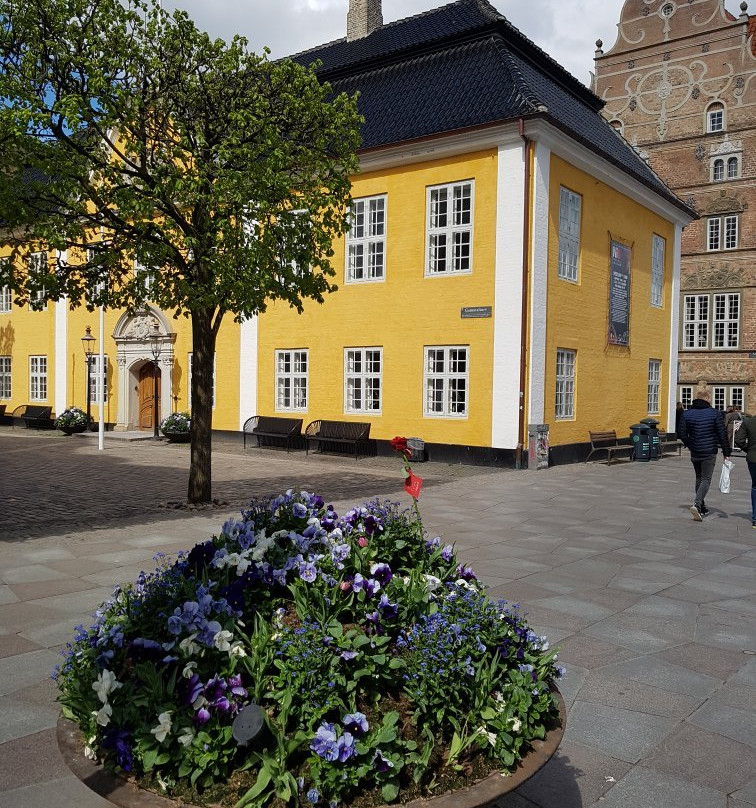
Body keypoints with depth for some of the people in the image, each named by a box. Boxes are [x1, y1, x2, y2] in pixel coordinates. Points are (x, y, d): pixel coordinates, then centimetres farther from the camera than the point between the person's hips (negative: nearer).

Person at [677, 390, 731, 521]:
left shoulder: (686, 414, 1)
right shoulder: (715, 414, -7)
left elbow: (682, 434, 0)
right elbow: (722, 435, -8)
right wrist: (726, 452, -2)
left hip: (695, 453, 4)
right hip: (709, 453, -3)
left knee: (699, 479, 17)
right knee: (706, 479, -1)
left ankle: (702, 508, 21)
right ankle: (697, 504, -22)